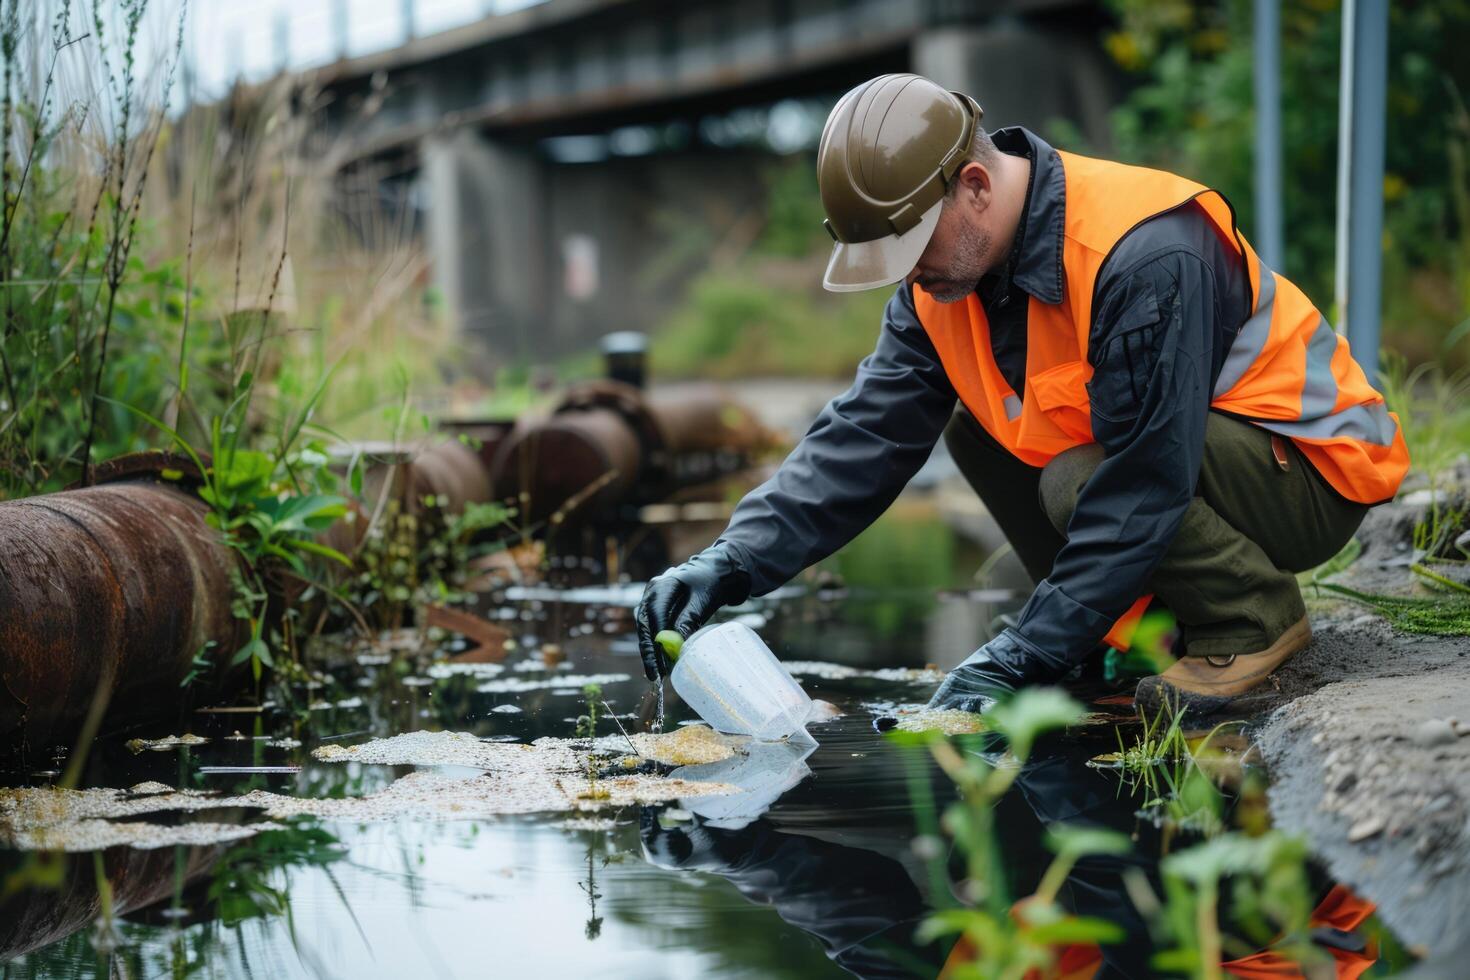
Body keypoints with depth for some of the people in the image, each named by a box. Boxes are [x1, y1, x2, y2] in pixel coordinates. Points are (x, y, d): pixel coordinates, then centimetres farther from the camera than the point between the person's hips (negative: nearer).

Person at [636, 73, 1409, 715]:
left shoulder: (1146, 259, -32)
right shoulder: (948, 269, -5)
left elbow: (1141, 486, -32)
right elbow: (866, 434, -7)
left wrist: (1020, 658, -31)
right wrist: (735, 560, -20)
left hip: (1311, 471, -8)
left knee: (1081, 481, -31)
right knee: (976, 434, -3)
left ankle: (1257, 614, -6)